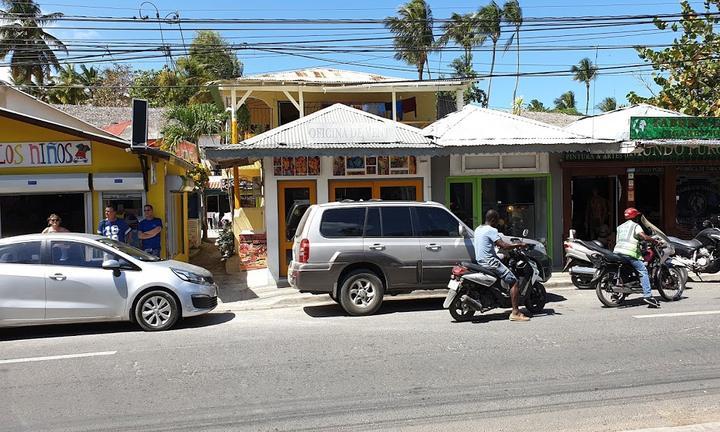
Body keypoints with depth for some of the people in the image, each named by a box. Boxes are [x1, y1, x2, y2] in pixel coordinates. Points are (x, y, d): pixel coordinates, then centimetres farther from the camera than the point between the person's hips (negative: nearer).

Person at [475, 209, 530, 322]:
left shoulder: (478, 229, 14)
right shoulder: (491, 230, -14)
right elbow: (503, 246, -21)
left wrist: (496, 243, 30)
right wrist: (519, 245, -10)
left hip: (480, 261, 10)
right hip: (490, 262, -10)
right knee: (514, 282, -8)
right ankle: (515, 312, -14)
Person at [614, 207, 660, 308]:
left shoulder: (620, 227, 27)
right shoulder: (635, 226, 6)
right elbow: (644, 237, -11)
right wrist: (655, 241, 1)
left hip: (617, 252, 7)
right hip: (628, 253, -7)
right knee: (643, 270, -7)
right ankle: (647, 295, -18)